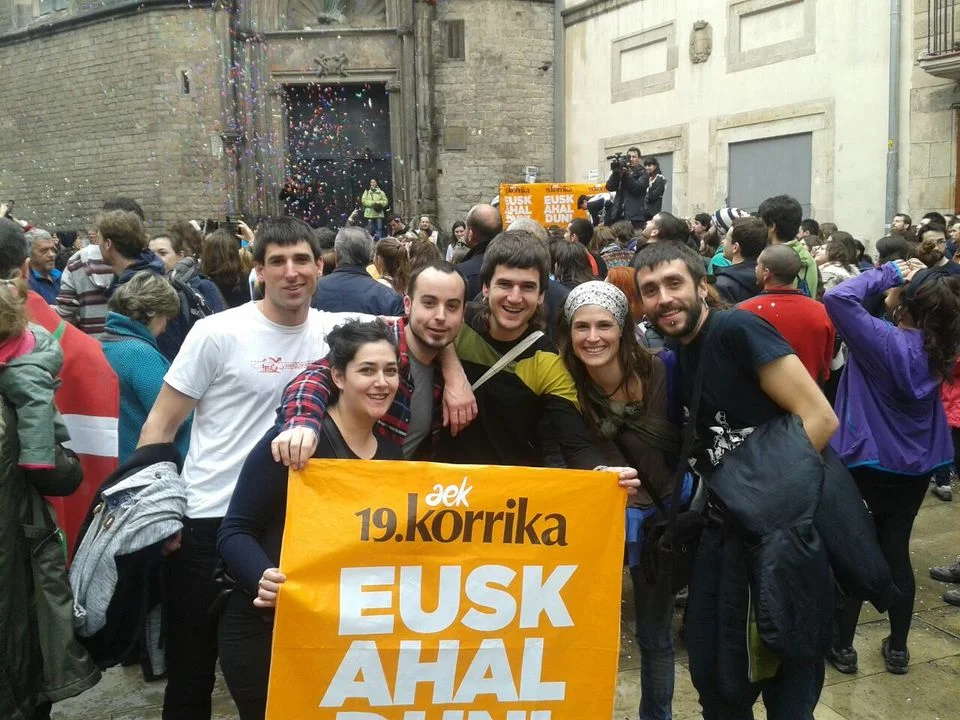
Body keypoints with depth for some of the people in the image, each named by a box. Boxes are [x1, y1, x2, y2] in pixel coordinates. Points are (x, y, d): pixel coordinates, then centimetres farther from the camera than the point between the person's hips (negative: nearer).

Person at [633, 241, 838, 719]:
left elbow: (820, 418, -20)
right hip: (723, 527, 8)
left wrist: (768, 492, -19)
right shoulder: (676, 357, 9)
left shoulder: (737, 329, -15)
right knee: (710, 671, 17)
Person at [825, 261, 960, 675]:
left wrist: (887, 274, -18)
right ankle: (898, 648, 25)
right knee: (896, 553, 15)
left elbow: (838, 298, -29)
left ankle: (842, 647, 17)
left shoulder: (883, 341, -22)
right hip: (915, 466, 6)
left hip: (865, 462, -5)